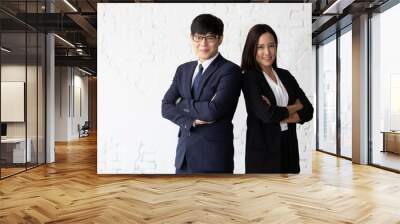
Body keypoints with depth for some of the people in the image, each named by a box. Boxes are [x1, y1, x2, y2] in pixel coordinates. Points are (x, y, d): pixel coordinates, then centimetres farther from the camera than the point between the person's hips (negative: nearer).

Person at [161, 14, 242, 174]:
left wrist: (182, 103, -6)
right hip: (184, 151, 6)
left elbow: (213, 110, -21)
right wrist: (191, 121, -14)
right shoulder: (183, 69, 10)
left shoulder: (230, 70, -9)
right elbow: (166, 107, 3)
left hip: (214, 154, -5)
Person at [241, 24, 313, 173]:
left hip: (289, 147, 5)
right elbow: (266, 115, -19)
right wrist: (295, 107, -3)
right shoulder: (249, 77, -8)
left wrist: (277, 114, -13)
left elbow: (308, 111, 3)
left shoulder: (285, 75, 8)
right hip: (263, 148, -5)